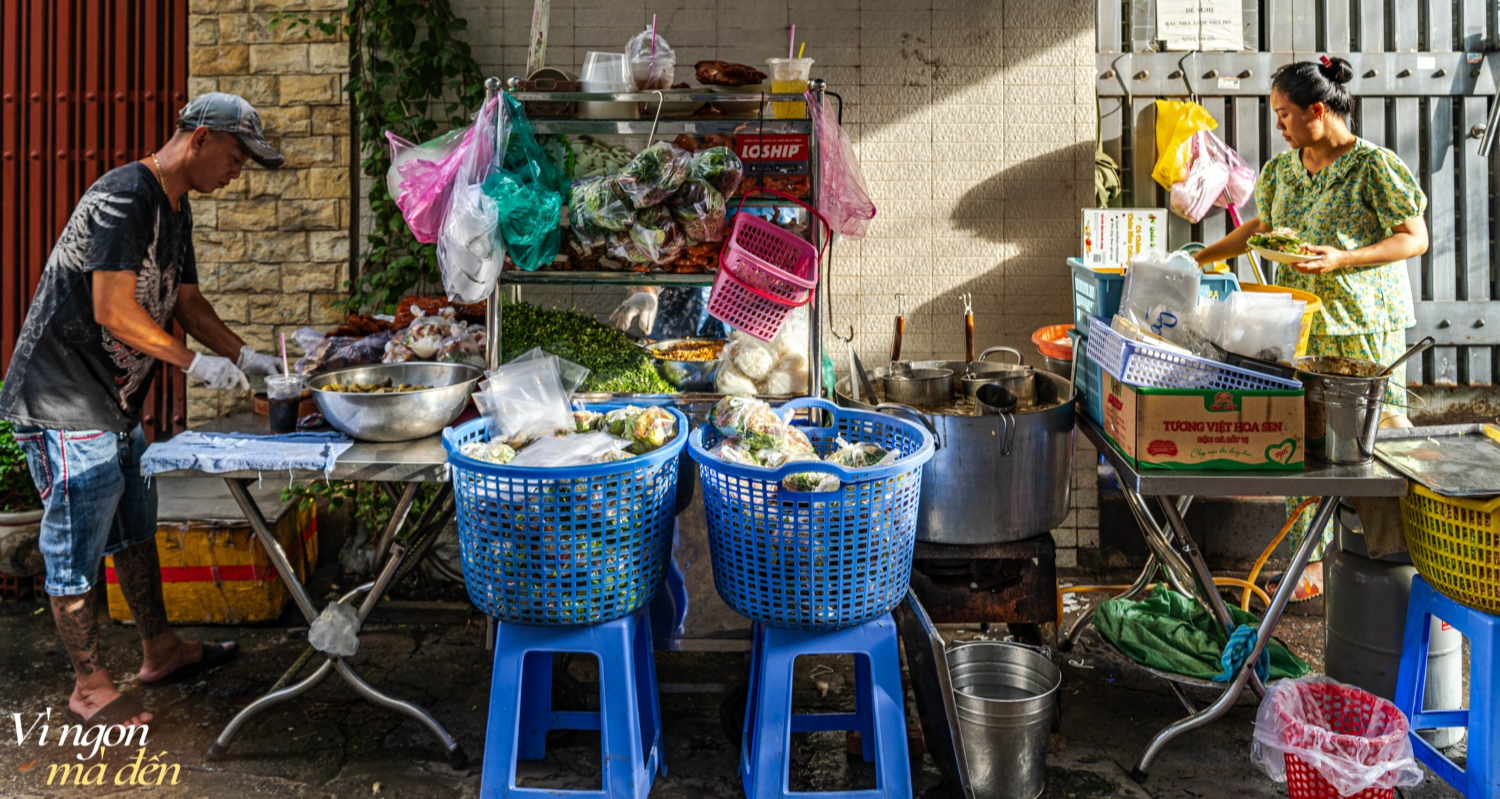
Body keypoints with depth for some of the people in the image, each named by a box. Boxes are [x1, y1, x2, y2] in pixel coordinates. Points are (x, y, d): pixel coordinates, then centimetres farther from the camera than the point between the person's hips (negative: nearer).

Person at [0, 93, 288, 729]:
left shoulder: (175, 209, 12)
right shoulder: (124, 196, -20)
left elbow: (186, 302, 17)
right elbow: (113, 310, -26)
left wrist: (248, 358, 6)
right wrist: (196, 364, -18)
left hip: (115, 401, 11)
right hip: (65, 401, -10)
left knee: (135, 527, 18)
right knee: (79, 543, 1)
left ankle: (160, 651, 32)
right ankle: (89, 687, 14)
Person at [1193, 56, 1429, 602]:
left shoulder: (1374, 166, -8)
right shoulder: (1282, 170, 11)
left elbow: (1415, 238, -9)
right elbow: (1261, 227, 25)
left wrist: (1342, 259, -20)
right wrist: (1203, 257, 20)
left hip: (1365, 327, -6)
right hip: (1298, 325, 6)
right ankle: (1310, 561, 16)